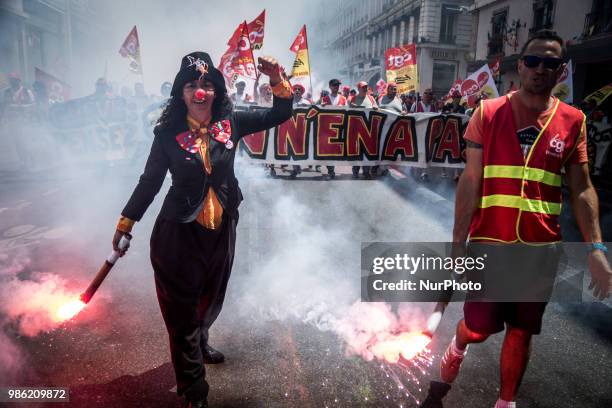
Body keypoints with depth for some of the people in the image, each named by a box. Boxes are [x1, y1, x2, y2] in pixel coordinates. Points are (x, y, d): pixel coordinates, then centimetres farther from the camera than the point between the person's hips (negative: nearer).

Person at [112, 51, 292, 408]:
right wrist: (125, 223, 1)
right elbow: (150, 182, -3)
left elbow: (280, 115, 2)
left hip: (222, 230, 4)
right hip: (178, 234, -3)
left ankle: (200, 343, 56)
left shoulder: (230, 122, -6)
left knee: (211, 299, 25)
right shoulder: (169, 133, -12)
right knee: (182, 309, 7)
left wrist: (279, 82, -15)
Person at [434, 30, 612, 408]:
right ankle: (458, 346, 41)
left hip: (542, 247, 2)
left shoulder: (573, 121, 2)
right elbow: (470, 182, -4)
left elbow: (581, 189, 4)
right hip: (489, 242, -2)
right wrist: (458, 242, -6)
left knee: (522, 331, 13)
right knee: (479, 326, 4)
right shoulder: (488, 113, -4)